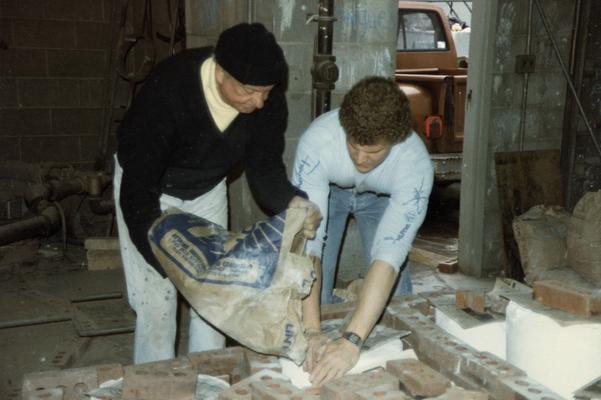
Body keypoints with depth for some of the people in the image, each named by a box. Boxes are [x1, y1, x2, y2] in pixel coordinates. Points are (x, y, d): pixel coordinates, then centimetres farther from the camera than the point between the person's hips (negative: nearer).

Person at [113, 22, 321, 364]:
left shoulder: (269, 100, -24)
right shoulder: (168, 89, -38)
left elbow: (265, 168, -17)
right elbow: (138, 187, -34)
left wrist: (292, 202, -39)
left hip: (208, 189, 5)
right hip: (148, 185, -4)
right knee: (156, 298, -5)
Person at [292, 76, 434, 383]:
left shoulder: (415, 164, -41)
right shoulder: (317, 140, -43)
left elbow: (388, 257, -48)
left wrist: (352, 341, -56)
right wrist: (310, 331, -52)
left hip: (382, 196, 0)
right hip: (328, 189, 0)